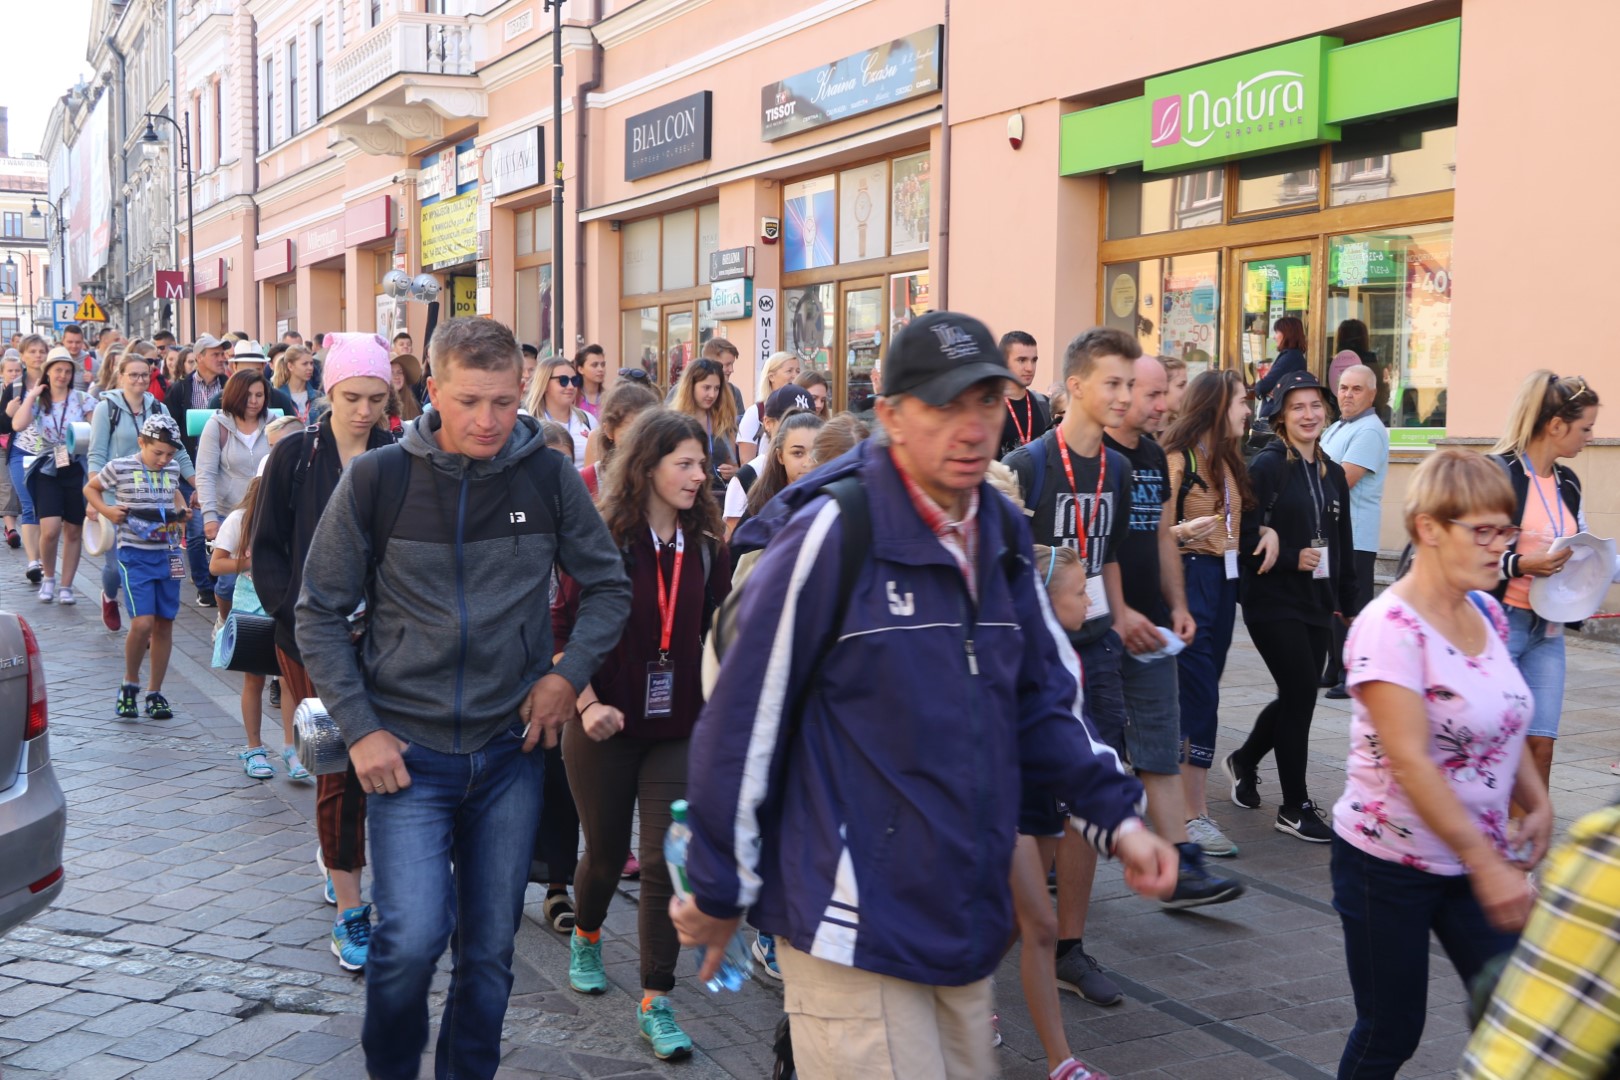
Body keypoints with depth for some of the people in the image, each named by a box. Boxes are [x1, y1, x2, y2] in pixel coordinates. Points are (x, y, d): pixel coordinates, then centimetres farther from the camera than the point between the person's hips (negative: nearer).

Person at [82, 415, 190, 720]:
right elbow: (90, 489, 12)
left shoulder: (172, 469, 8)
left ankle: (155, 692, 19)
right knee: (143, 623, -15)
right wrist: (106, 510, -5)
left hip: (168, 554, 5)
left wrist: (181, 510, 10)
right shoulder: (120, 467, -4)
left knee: (165, 624, 7)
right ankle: (130, 683, 10)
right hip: (135, 554, -5)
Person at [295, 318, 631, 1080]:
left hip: (511, 747, 2)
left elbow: (608, 587, 8)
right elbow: (320, 613, -1)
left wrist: (569, 674, -6)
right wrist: (359, 729, -7)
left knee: (490, 950, 11)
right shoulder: (377, 479, -8)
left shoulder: (548, 476, -4)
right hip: (408, 749, -2)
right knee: (412, 937, -11)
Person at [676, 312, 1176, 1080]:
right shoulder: (832, 533, -17)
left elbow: (1042, 703, 14)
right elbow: (742, 720, -14)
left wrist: (1116, 815, 0)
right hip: (853, 930, -7)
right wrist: (719, 893, -7)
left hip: (963, 922, 8)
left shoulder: (1002, 537, 6)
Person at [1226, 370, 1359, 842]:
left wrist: (1348, 602, 16)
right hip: (1273, 602, -7)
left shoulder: (1332, 474, 13)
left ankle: (1244, 761, 37)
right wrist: (1292, 558, -19)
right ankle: (1295, 808, 5)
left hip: (1317, 604, 7)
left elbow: (1343, 544, 18)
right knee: (1301, 692, -7)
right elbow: (1247, 534, -15)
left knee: (1298, 696, 10)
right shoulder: (1266, 466, -9)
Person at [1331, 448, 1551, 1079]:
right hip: (1390, 864, -6)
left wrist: (1537, 802, 1)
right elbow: (1409, 760, -25)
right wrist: (1485, 864, -25)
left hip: (1478, 857, 6)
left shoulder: (1486, 613, 3)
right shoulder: (1391, 628, -20)